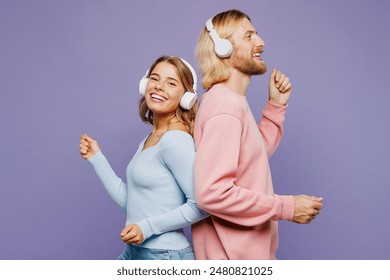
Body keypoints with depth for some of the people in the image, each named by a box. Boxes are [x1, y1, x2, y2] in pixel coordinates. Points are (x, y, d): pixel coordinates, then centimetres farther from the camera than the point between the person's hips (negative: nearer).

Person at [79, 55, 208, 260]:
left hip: (165, 255, -8)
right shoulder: (146, 142, 9)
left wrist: (148, 227, -20)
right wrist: (96, 158, 9)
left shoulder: (175, 139, -17)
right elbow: (128, 199, 7)